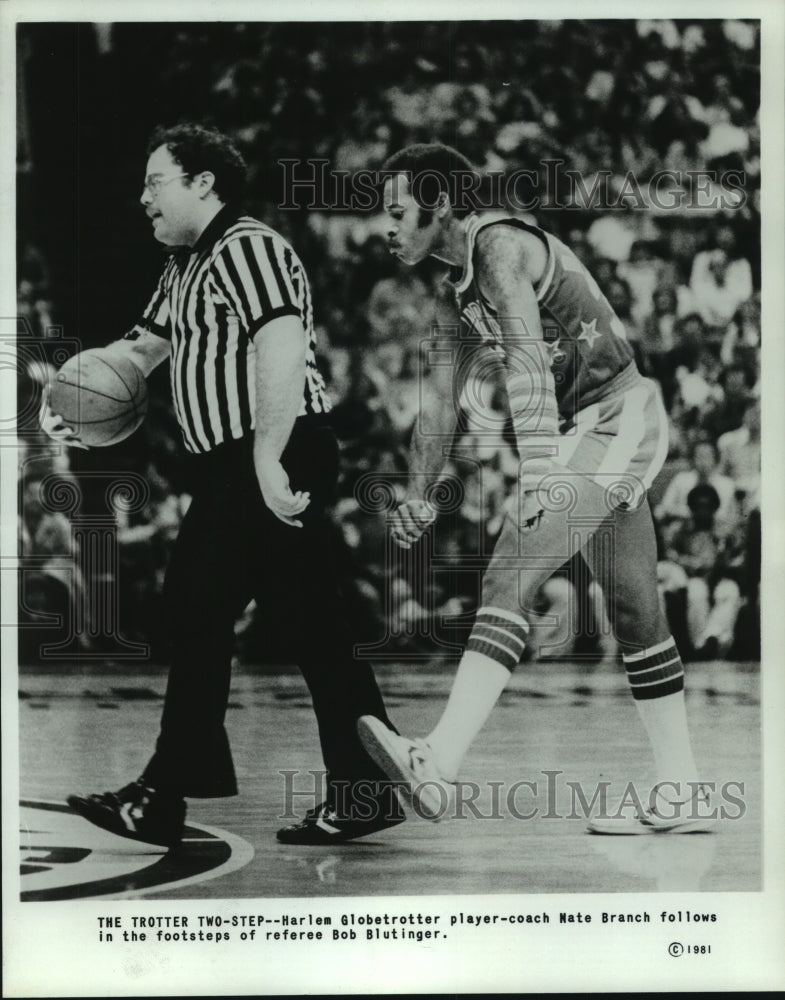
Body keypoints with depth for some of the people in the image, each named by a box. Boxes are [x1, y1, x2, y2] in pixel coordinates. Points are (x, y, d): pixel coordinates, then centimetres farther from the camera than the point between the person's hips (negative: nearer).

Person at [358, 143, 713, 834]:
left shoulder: (501, 246, -15)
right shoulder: (458, 294, 14)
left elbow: (529, 365, -27)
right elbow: (440, 400, 19)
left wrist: (537, 474, -35)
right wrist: (419, 494, 15)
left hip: (617, 423, -10)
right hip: (589, 434, 10)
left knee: (509, 580, -21)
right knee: (635, 614, 12)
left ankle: (438, 766, -29)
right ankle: (682, 793, 19)